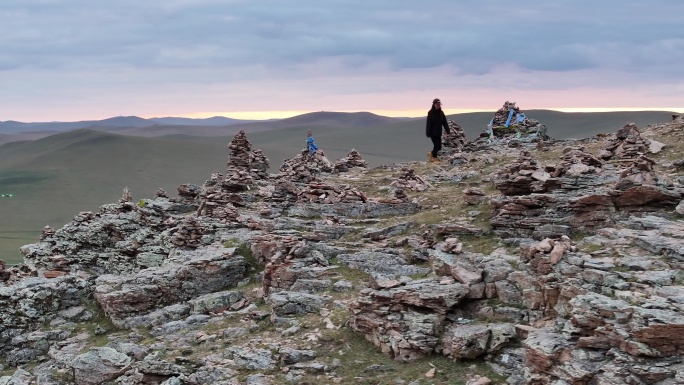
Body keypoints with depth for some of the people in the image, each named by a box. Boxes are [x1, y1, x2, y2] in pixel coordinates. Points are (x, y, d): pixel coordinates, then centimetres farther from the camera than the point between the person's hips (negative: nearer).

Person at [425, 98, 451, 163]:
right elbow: (428, 123, -14)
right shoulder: (430, 113, -11)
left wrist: (448, 130, -6)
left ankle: (431, 154, 31)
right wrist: (428, 133, -18)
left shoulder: (441, 113, 3)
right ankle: (434, 158, 12)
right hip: (433, 133, -5)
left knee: (439, 146, 6)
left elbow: (445, 122, 3)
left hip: (438, 133, 5)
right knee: (436, 145, -7)